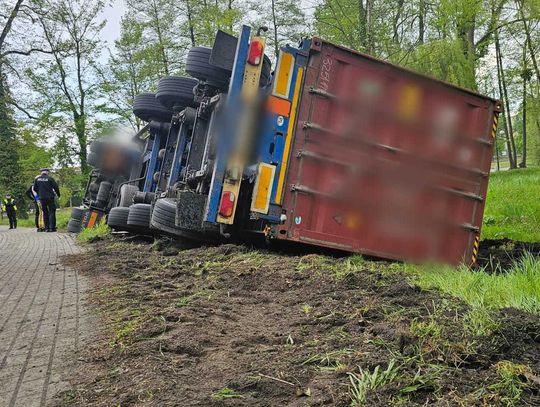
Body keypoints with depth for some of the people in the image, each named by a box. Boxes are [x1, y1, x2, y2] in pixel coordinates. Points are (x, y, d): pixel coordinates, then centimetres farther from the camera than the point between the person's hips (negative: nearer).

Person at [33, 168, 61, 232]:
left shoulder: (37, 179, 5)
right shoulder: (50, 178, -6)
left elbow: (35, 188, 12)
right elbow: (56, 187, -4)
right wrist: (58, 194, 13)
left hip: (42, 198, 4)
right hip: (50, 197, -3)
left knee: (45, 213, 10)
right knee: (52, 212, 2)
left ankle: (47, 228, 7)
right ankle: (52, 227, -5)